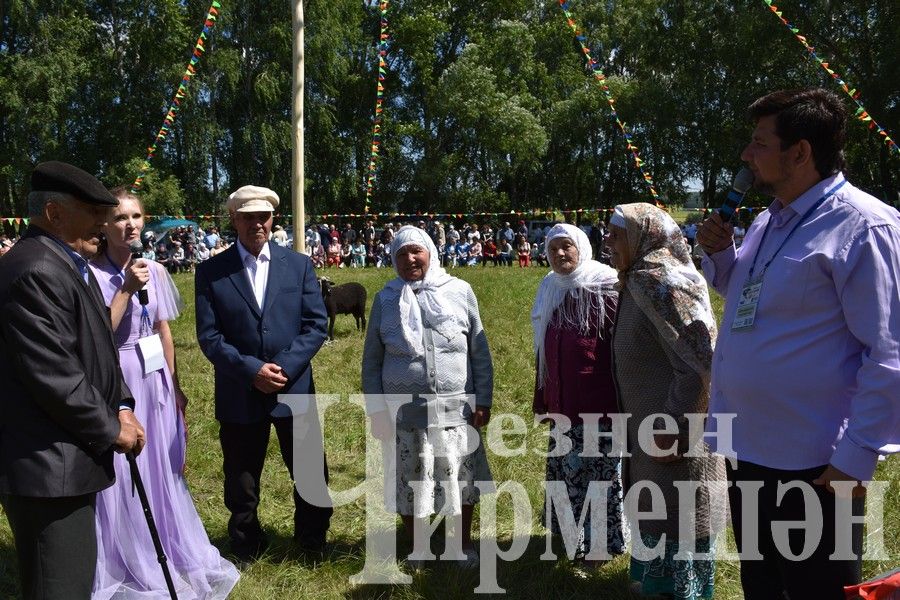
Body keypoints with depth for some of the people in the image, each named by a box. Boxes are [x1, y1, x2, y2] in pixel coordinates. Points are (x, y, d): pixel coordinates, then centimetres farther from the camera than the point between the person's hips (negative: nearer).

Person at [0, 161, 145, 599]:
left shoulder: (67, 263, 13)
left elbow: (96, 348, 19)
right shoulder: (36, 271, -21)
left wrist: (122, 407, 6)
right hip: (47, 467, -10)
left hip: (69, 457, 10)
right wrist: (111, 430, -11)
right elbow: (54, 377, -24)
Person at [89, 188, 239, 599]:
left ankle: (173, 555, 35)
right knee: (122, 476, 6)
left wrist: (174, 386, 13)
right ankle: (130, 567, 25)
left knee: (161, 469, 17)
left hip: (155, 380, 5)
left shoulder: (155, 270, 4)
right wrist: (127, 289, -21)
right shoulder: (91, 274, -12)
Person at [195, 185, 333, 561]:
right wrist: (252, 371, -17)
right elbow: (209, 336, -6)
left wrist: (285, 368, -14)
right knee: (241, 485, 13)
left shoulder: (298, 265, 3)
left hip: (295, 389, 1)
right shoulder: (210, 272, -1)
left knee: (313, 476, 10)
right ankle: (247, 553, 34)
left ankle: (313, 545, 33)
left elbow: (316, 324, -2)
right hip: (239, 395, -1)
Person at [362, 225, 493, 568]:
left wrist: (483, 401, 0)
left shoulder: (459, 291, 1)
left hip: (455, 409, 0)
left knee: (460, 477, 10)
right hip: (404, 412, 0)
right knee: (409, 481, 10)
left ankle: (465, 543, 31)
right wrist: (376, 409, 0)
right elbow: (371, 361, 6)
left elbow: (480, 353, 4)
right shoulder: (386, 299, 2)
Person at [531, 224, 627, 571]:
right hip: (563, 404, 7)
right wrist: (542, 400, 16)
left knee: (598, 470, 3)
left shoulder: (604, 286, -9)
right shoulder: (550, 291, 11)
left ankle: (599, 543, 17)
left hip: (598, 402, -7)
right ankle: (577, 536, 31)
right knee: (567, 469, 15)